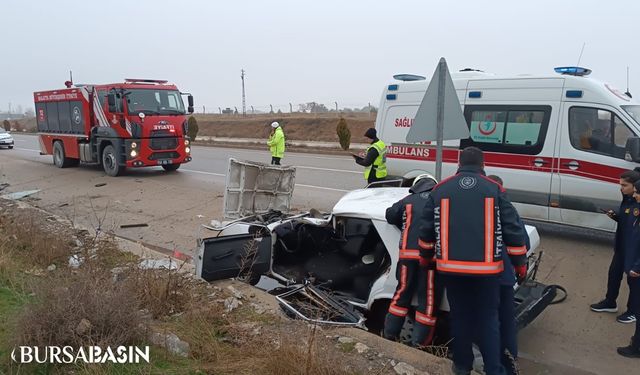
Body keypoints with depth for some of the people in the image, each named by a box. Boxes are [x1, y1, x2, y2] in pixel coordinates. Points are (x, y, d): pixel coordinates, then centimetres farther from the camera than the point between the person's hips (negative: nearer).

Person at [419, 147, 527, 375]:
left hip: (451, 266, 2)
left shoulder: (440, 190, 5)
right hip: (487, 267, -1)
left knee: (460, 316, 15)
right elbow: (513, 230, -1)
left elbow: (426, 230, 8)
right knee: (488, 319, 9)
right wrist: (520, 263, 9)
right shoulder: (495, 189, 0)